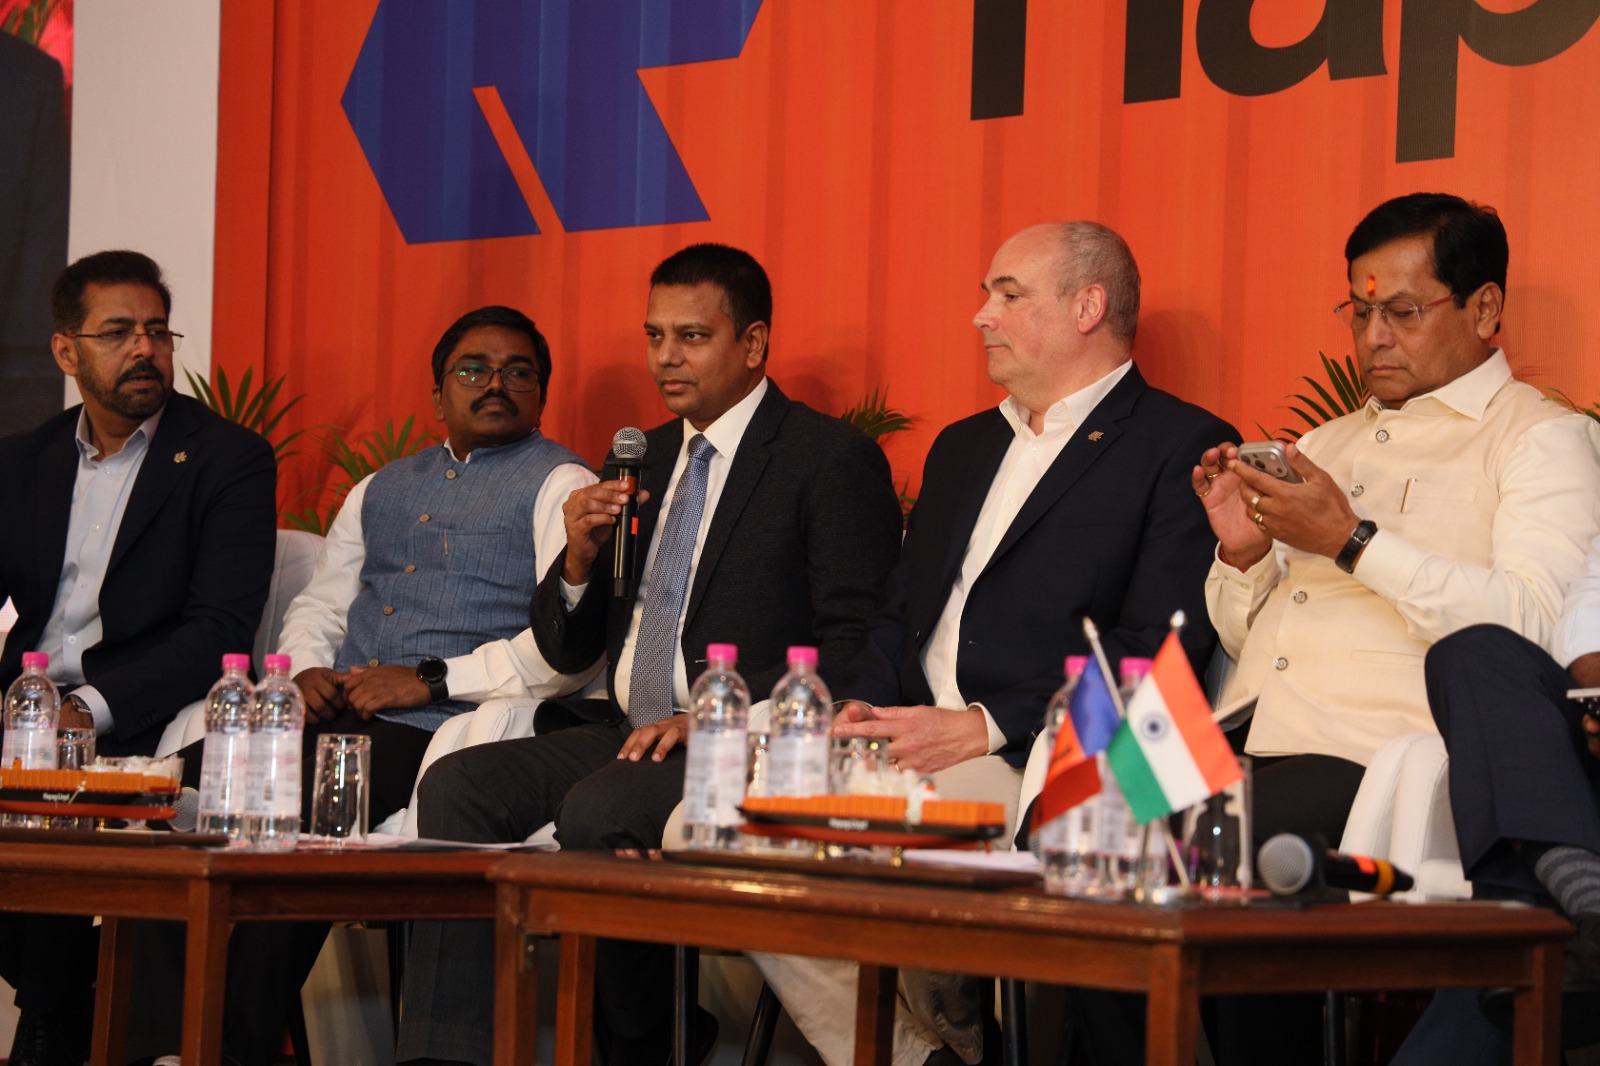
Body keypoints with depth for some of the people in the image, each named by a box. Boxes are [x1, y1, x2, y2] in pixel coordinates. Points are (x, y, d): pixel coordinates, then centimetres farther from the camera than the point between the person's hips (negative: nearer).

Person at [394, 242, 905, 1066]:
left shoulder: (830, 459, -4)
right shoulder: (648, 457, 19)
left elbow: (855, 647, -13)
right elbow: (567, 651, 20)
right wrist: (579, 559, -2)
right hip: (627, 734, 7)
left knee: (597, 811, -32)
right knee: (455, 783, -14)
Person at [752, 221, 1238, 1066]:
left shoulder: (1180, 449, -1)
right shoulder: (963, 447, 26)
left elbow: (1160, 653, -11)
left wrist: (988, 728, -16)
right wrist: (864, 706, 4)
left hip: (1035, 765, -8)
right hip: (907, 746, 8)